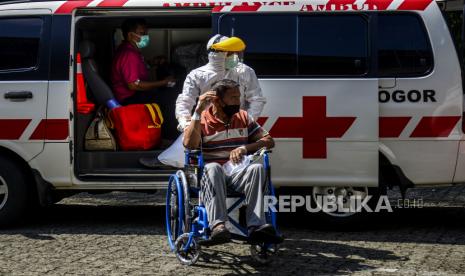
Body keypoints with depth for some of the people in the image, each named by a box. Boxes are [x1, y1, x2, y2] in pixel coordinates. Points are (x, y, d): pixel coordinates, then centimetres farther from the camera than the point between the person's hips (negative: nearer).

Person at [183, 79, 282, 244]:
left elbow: (269, 140, 10)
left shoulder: (243, 117, 16)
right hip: (210, 174, -3)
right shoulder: (202, 120, 5)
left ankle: (257, 226, -41)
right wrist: (198, 111, -14)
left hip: (237, 175, 3)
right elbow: (189, 144, -14)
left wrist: (245, 148, -9)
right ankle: (218, 225, -51)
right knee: (213, 168, -38)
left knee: (257, 168, -29)